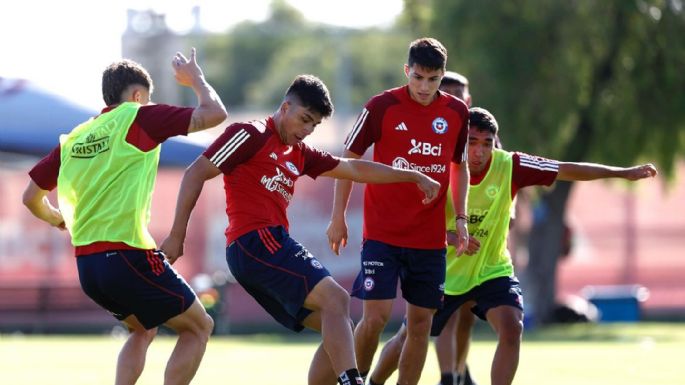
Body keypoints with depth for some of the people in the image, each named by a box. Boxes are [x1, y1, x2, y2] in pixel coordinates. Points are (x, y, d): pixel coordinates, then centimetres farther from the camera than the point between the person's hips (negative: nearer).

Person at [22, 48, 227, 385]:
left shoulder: (73, 138, 13)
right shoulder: (139, 119, -3)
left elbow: (31, 198, 18)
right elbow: (215, 114, -5)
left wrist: (60, 220, 38)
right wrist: (195, 78, 14)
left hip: (87, 265, 7)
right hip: (129, 256, -7)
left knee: (144, 330, 29)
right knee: (198, 326, 9)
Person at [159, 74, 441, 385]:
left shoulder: (299, 154, 24)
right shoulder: (252, 135, -1)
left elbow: (354, 168, 30)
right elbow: (196, 174, -4)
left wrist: (414, 177, 29)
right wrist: (176, 236, -8)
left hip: (270, 246, 10)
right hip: (255, 241, -10)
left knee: (338, 331, 5)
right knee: (336, 298, -23)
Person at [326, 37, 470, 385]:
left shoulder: (457, 113, 3)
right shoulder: (381, 106, -7)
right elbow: (349, 159, 0)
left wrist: (461, 219, 9)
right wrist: (338, 218, -1)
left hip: (430, 237, 3)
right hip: (382, 234, -3)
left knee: (421, 322, 3)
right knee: (375, 315, -12)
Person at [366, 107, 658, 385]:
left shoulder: (508, 166, -16)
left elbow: (567, 170, -16)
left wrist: (623, 173, -20)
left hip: (492, 270, 0)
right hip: (445, 272, 0)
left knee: (511, 329, -24)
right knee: (407, 339, 12)